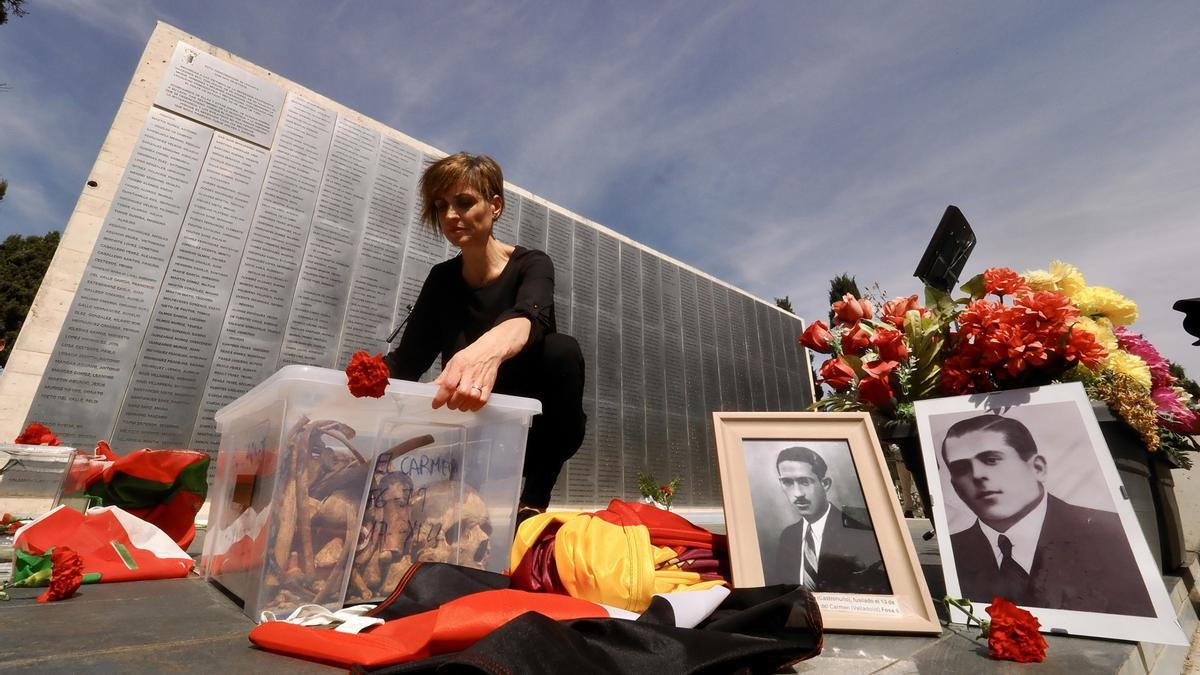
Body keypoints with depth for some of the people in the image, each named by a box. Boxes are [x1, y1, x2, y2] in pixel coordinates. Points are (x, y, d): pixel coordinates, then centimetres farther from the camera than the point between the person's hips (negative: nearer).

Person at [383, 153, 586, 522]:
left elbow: (530, 318, -34)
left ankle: (533, 502, -19)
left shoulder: (531, 265, -10)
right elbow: (405, 360, -3)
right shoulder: (441, 280, 3)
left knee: (561, 349, -31)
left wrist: (489, 349, -57)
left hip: (537, 431, -2)